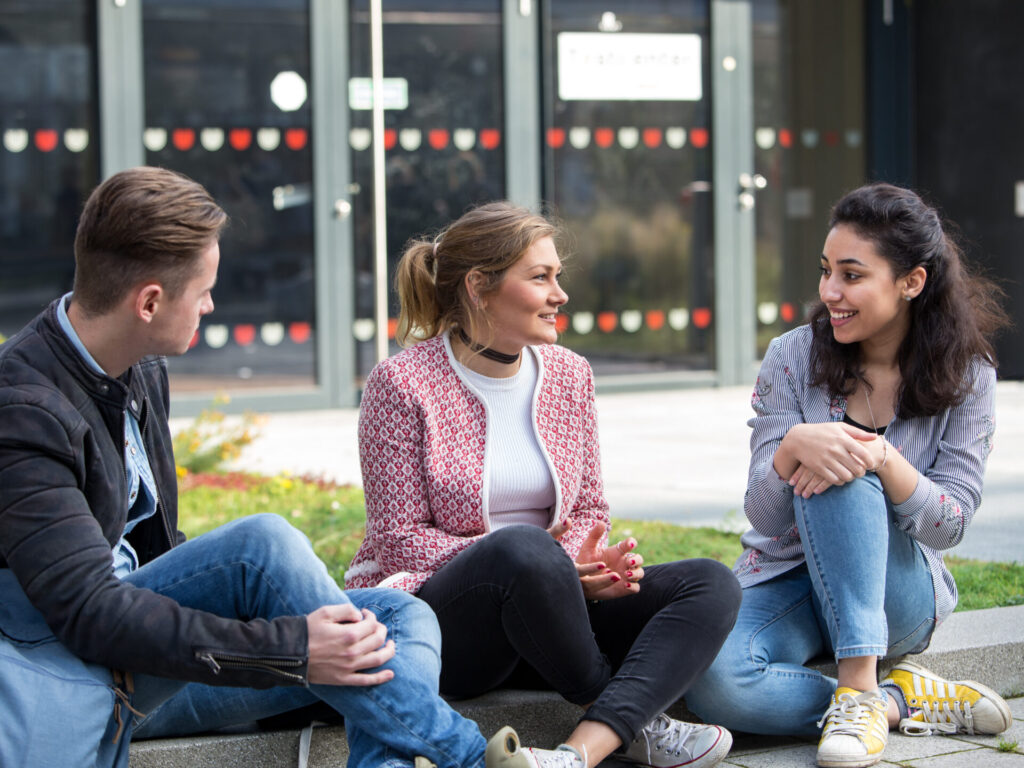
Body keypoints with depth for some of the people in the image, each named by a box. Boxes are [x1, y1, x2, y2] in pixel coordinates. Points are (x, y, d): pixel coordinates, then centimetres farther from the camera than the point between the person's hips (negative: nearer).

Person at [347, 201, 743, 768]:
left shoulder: (569, 375, 9)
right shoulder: (403, 383, -8)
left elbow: (587, 510, 13)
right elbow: (400, 539, -11)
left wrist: (594, 566, -13)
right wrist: (551, 564, -22)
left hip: (541, 620, 6)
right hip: (428, 617, -6)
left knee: (710, 586, -16)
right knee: (524, 548, -39)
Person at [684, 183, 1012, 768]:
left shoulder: (966, 374, -4)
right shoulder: (794, 358, -5)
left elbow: (951, 524, -10)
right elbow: (764, 515, -8)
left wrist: (880, 456, -30)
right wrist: (793, 446, -32)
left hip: (900, 596, -1)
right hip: (787, 582, 1)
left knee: (843, 473, -34)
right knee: (713, 679, -35)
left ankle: (860, 692, -34)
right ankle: (901, 700, -18)